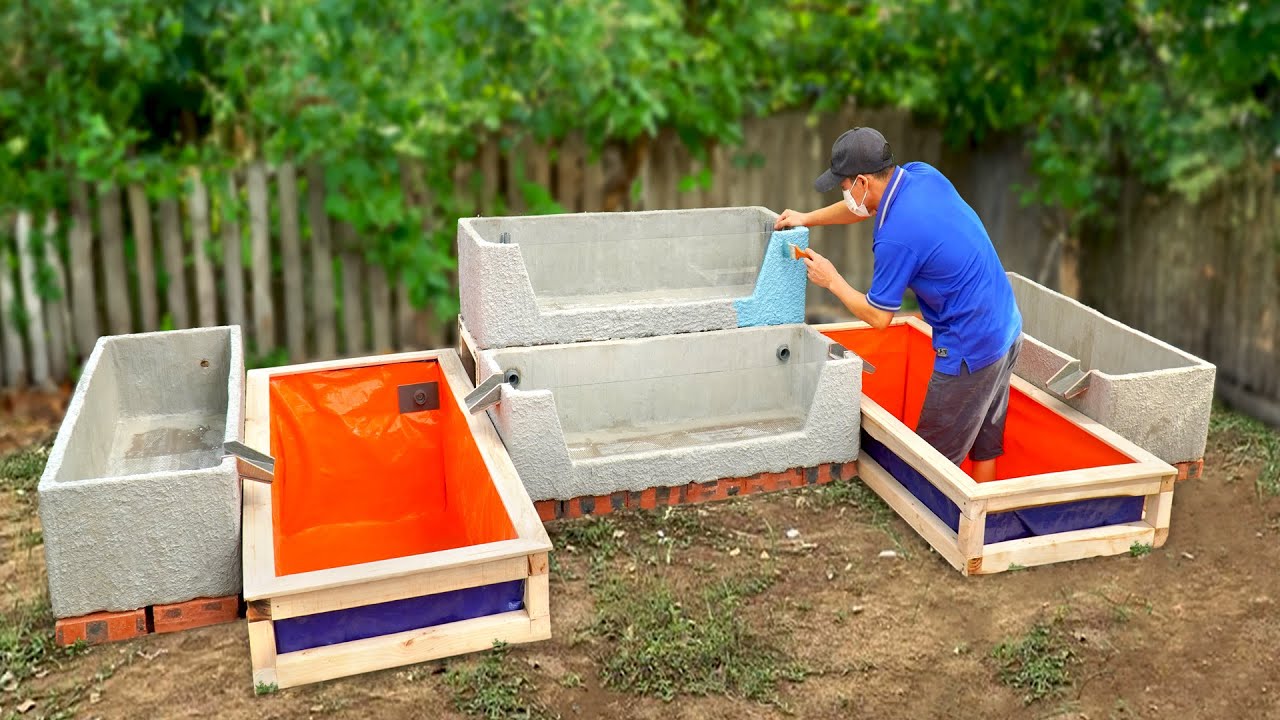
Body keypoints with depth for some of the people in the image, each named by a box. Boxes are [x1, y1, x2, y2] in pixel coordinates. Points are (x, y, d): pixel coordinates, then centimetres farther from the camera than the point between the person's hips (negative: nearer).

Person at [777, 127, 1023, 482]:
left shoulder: (895, 237, -25)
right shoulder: (922, 174, -1)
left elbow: (878, 317, -13)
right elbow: (867, 206, 21)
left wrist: (832, 280, 1)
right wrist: (808, 218, 27)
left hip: (971, 351, -9)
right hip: (1006, 329, 9)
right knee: (984, 445, 22)